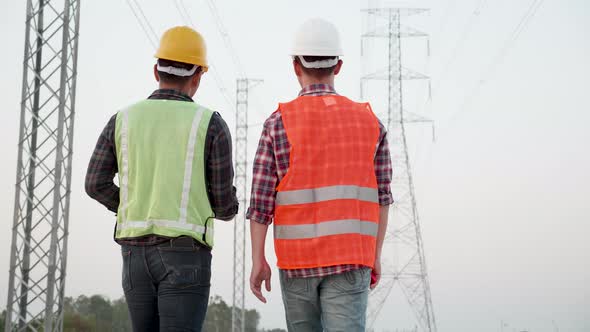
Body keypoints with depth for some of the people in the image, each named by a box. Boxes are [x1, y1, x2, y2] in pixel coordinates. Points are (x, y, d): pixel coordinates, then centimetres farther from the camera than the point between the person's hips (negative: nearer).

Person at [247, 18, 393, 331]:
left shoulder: (278, 123, -5)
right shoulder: (369, 122, 2)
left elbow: (260, 198, -7)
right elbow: (381, 196, 5)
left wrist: (258, 261, 0)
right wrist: (375, 255, 15)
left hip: (298, 257, 0)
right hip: (349, 258, 0)